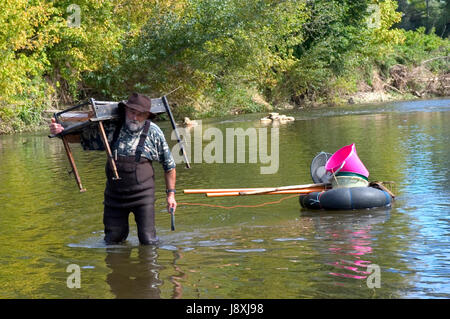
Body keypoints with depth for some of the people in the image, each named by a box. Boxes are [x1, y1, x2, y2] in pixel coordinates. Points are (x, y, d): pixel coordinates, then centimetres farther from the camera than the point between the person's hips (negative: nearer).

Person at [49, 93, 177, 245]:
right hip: (115, 195, 3)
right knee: (113, 241, 11)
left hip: (142, 195, -2)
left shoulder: (153, 132, -6)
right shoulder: (111, 128, -3)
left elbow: (169, 165, 3)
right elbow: (80, 136, 7)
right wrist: (61, 131, -13)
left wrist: (171, 193, 2)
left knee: (148, 241, -4)